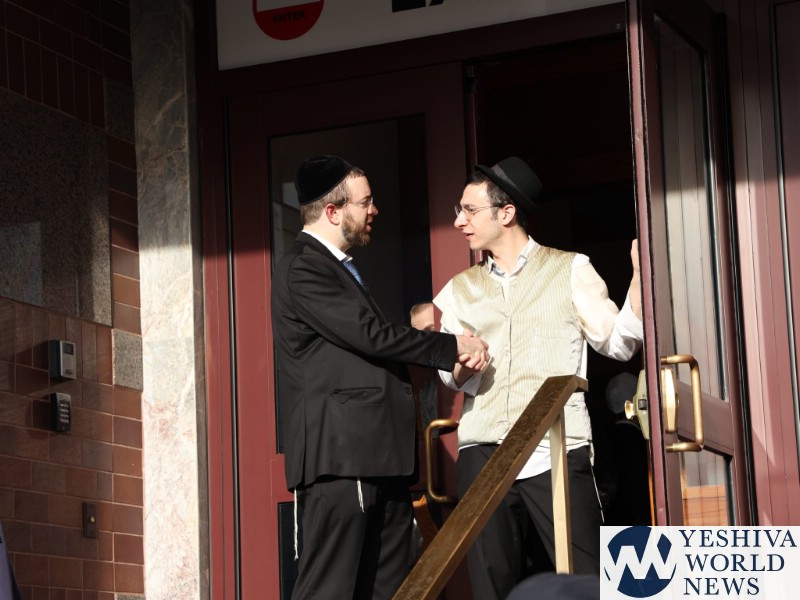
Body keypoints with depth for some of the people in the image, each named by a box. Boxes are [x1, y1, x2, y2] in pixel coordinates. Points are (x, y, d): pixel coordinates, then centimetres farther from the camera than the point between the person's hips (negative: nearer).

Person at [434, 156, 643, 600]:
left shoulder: (569, 270, 8)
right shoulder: (460, 289, 19)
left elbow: (617, 343, 3)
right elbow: (449, 376, 19)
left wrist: (640, 273, -11)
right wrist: (461, 367, -5)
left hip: (557, 452, -3)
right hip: (481, 455, 4)